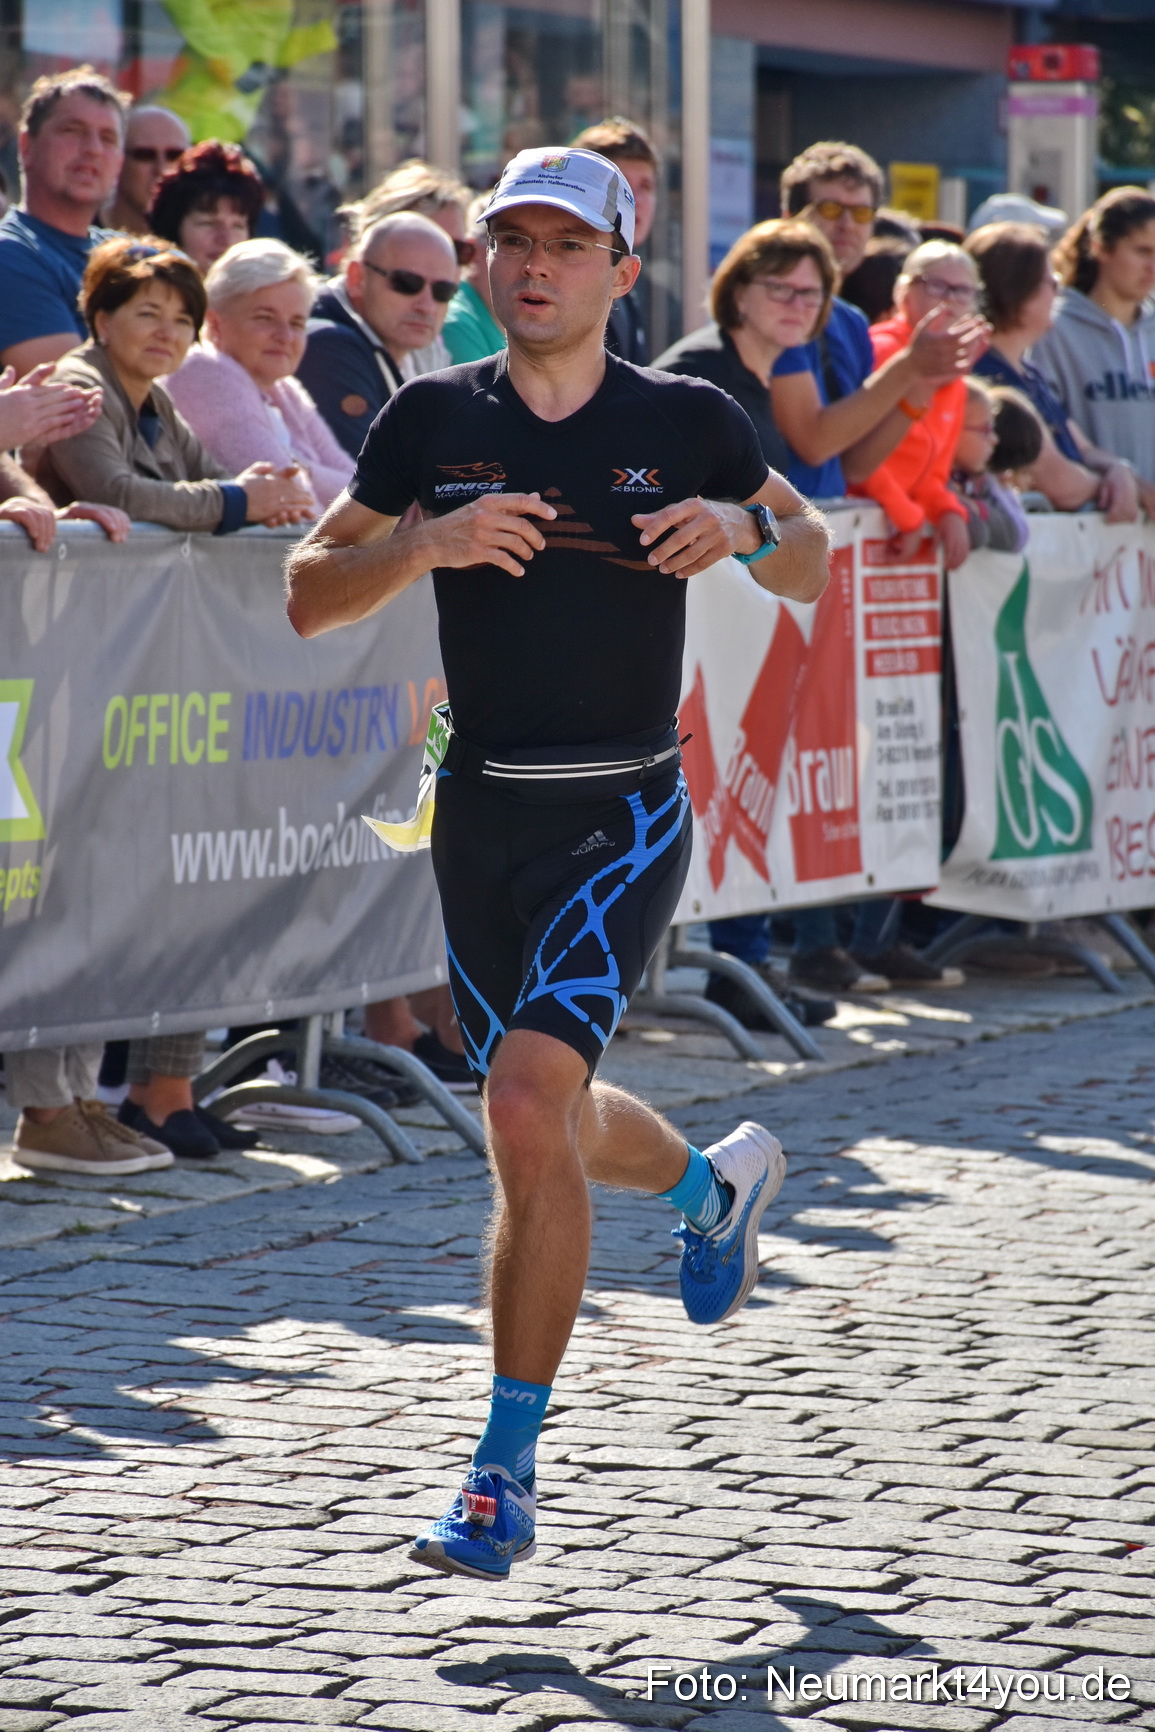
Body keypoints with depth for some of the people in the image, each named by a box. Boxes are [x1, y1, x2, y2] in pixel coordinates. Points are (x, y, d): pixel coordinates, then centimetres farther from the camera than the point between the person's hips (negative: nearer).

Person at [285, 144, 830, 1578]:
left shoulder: (688, 421, -1)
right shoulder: (434, 419, 3)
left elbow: (809, 567, 13)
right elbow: (308, 597, 2)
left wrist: (744, 526, -9)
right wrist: (424, 544, -16)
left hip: (622, 815, -4)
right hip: (481, 813, 4)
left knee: (529, 1111, -20)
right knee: (554, 1132, 18)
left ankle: (507, 1473, -11)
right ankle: (716, 1179, 54)